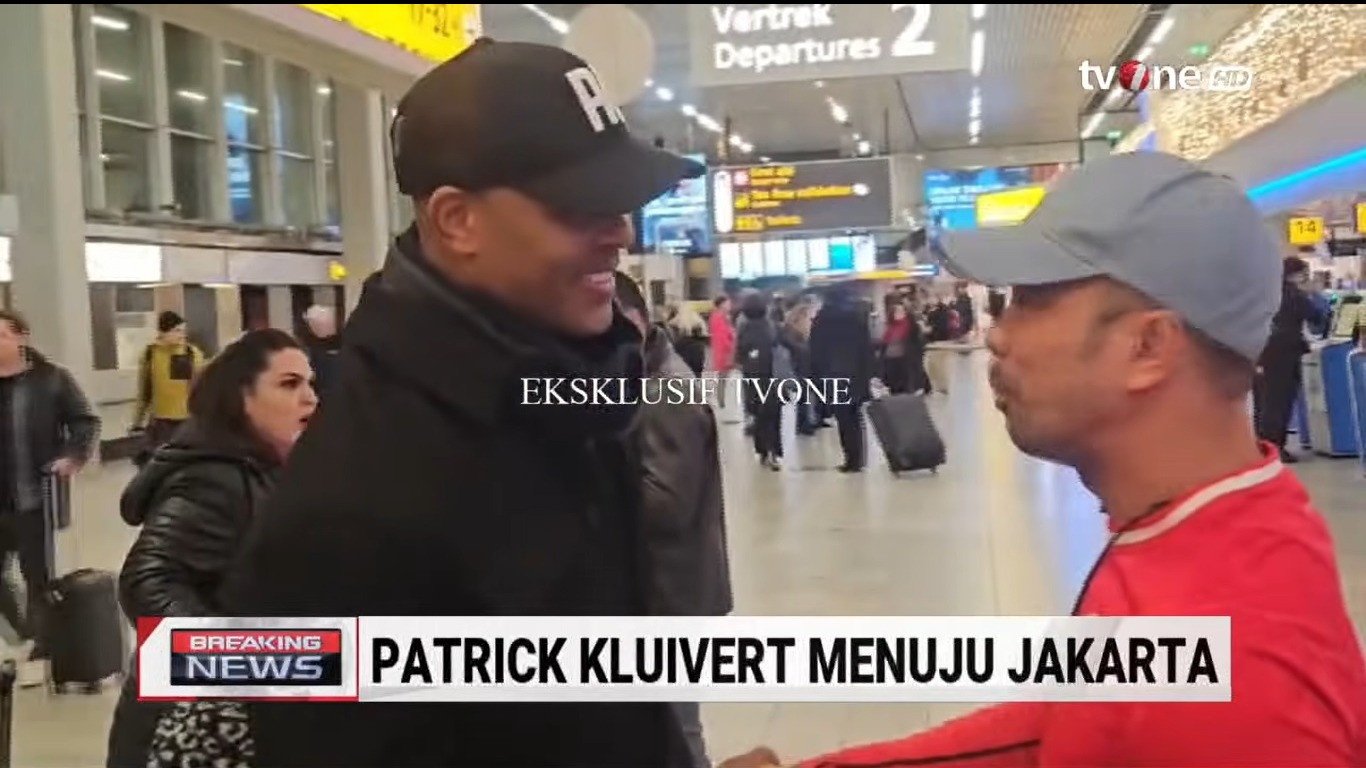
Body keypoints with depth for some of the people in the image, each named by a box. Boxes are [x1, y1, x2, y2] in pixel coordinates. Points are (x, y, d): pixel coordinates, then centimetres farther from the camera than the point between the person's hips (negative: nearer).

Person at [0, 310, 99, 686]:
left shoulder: (51, 378, -9)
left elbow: (86, 422, -4)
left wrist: (73, 458, -19)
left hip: (35, 497, -4)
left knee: (37, 575, 6)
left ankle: (39, 650, 20)